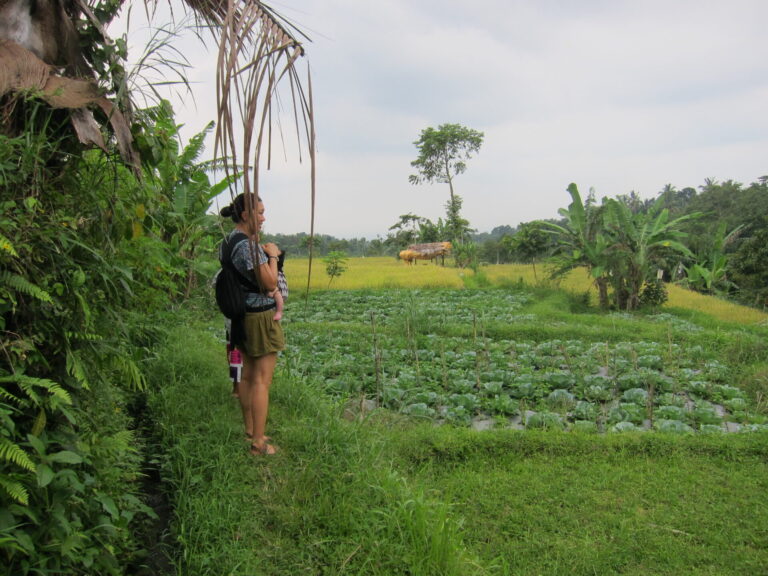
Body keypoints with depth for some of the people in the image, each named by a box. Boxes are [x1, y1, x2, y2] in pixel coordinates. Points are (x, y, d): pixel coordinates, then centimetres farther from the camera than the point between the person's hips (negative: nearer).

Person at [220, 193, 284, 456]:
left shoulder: (231, 241, 9)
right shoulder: (248, 244, -21)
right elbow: (270, 283, -20)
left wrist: (264, 252, 6)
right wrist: (272, 255, -7)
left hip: (243, 315, 10)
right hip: (261, 316, -10)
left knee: (247, 375, 17)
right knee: (262, 380, -2)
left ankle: (249, 432, 29)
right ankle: (259, 442, 5)